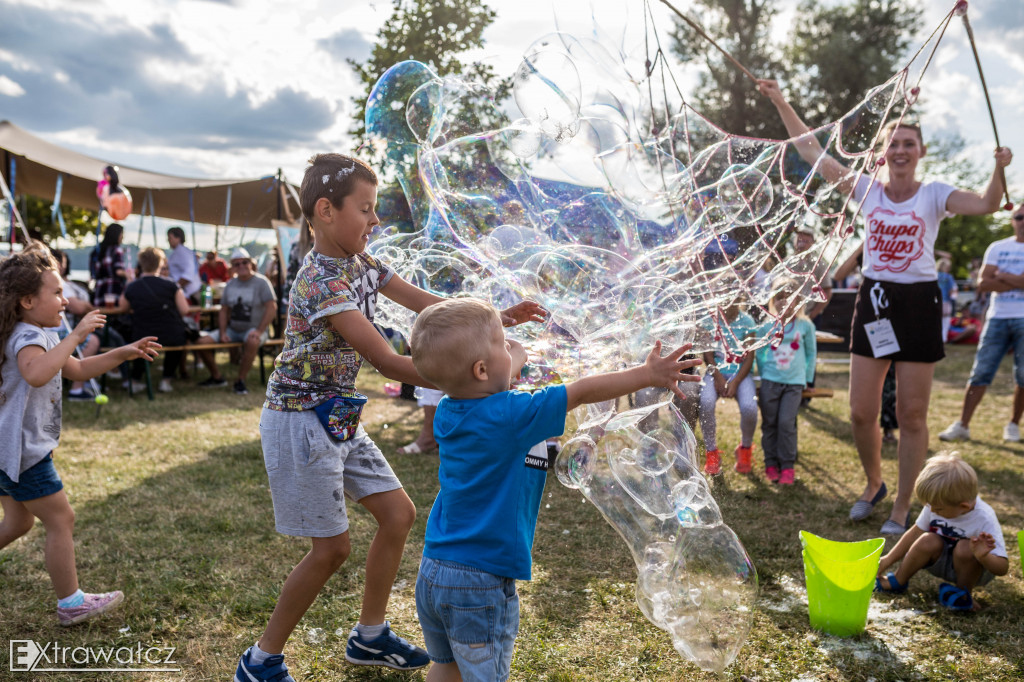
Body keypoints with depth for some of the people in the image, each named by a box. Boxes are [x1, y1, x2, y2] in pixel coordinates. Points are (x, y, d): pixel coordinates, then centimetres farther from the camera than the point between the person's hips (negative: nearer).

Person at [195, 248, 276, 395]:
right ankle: (217, 377, 9)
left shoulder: (261, 282, -5)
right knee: (202, 341, -9)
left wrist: (259, 331, -21)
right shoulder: (231, 284, 11)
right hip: (232, 329, 6)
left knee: (252, 341, -40)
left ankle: (240, 380, -22)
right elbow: (224, 311, 13)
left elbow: (272, 307, -12)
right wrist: (222, 332, -3)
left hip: (254, 329, -5)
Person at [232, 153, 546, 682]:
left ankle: (369, 637, 28)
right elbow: (388, 362, -29)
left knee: (397, 514, 10)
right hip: (302, 421, -9)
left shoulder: (361, 265, 4)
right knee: (331, 547, -1)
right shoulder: (321, 281, -24)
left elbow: (426, 305, 9)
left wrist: (497, 318, 1)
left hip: (340, 418, 9)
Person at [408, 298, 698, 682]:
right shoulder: (508, 416, -22)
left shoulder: (447, 412, -1)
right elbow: (582, 392, -15)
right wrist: (648, 374, -8)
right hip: (480, 581, -7)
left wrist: (517, 352, 35)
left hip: (432, 572, 7)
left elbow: (496, 381, 20)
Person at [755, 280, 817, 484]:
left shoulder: (805, 326, 2)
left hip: (794, 382, -1)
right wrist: (764, 375, 7)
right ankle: (771, 464, 16)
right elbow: (759, 352, 12)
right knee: (769, 423, 4)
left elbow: (811, 354, 13)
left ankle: (787, 466, 3)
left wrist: (807, 378, 10)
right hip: (770, 381, 1)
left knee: (786, 422, -8)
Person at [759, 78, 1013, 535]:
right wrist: (780, 102, 0)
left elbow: (986, 205, -17)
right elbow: (812, 151, 3)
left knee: (911, 415, 3)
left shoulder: (934, 195, 0)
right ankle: (873, 484, 31)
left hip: (918, 302, -2)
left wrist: (999, 169, -34)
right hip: (874, 299, 2)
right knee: (861, 412, 3)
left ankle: (902, 506, 18)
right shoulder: (867, 190, 4)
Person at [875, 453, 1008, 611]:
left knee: (965, 548, -35)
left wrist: (983, 557, -50)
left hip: (972, 568, -4)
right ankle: (897, 582, -7)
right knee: (928, 541, -28)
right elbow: (916, 532, -1)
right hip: (942, 561, 4)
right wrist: (889, 559, 2)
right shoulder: (937, 504, -15)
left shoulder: (984, 520, -29)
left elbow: (1002, 568, -27)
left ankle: (963, 591, -8)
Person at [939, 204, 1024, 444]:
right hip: (997, 318, 1)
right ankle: (962, 425, -1)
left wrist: (1003, 276, -8)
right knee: (980, 372, -2)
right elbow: (983, 283, -1)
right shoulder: (997, 248, 10)